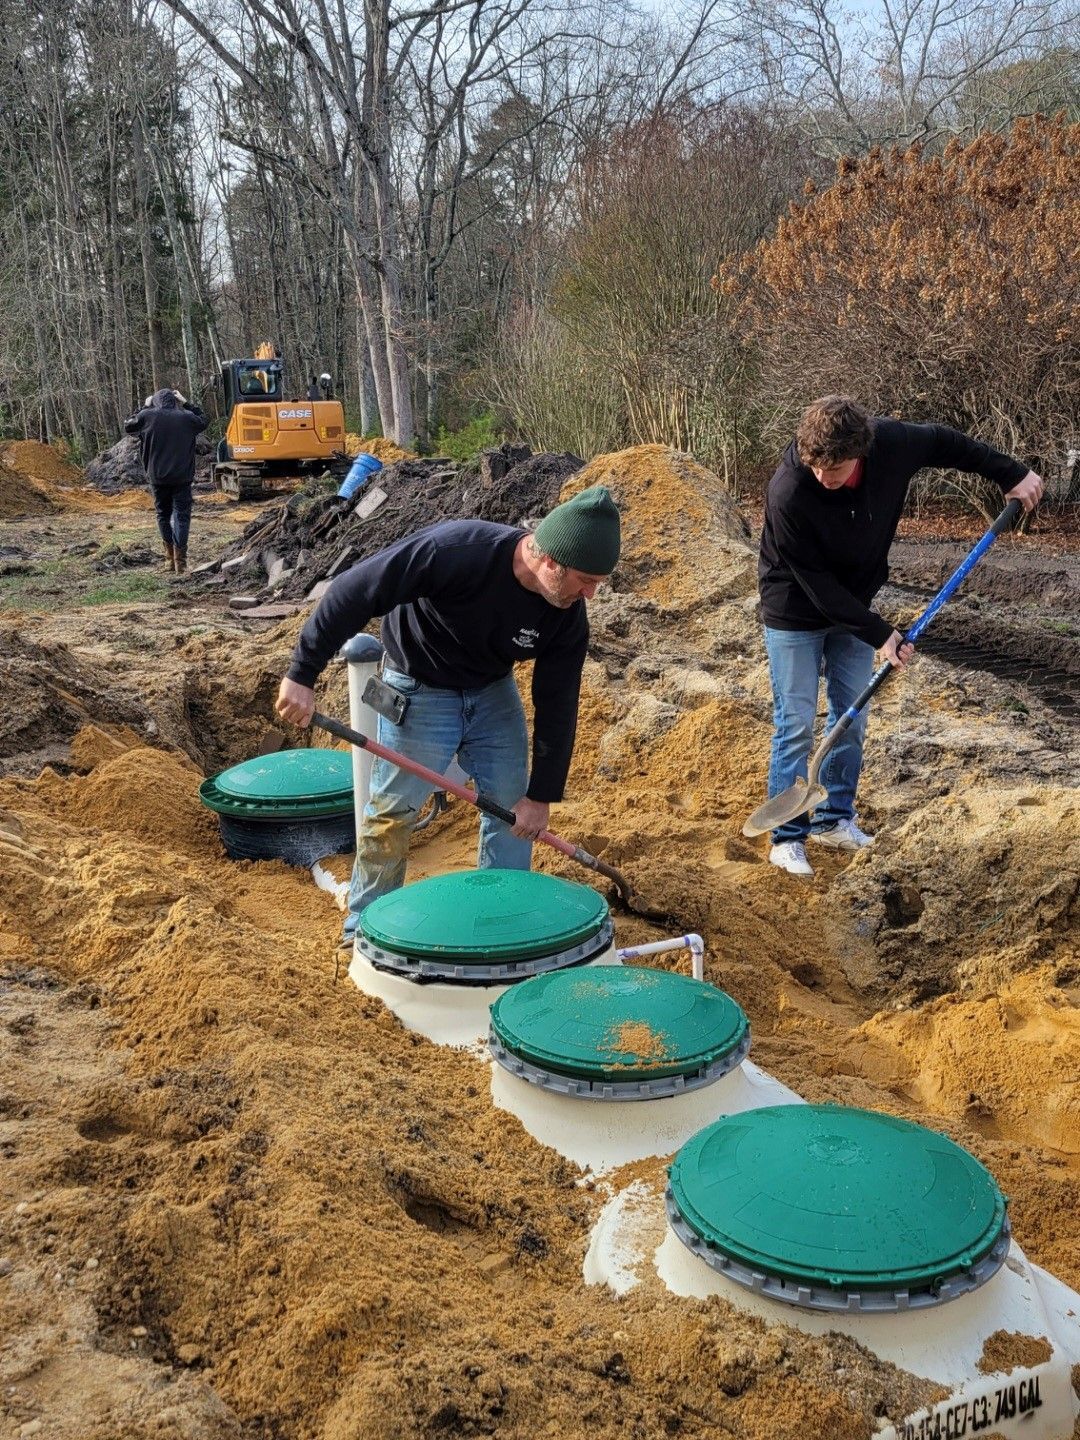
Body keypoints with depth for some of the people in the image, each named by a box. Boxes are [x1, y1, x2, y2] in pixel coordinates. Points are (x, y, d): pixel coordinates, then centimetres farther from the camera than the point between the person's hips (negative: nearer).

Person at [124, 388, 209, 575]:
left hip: (157, 477, 1)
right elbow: (204, 421, 19)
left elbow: (128, 426, 15)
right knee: (182, 516, 2)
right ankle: (180, 562, -6)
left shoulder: (147, 416, -4)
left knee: (163, 515, 15)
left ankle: (170, 557, 16)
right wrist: (186, 403, 20)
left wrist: (144, 407, 20)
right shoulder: (186, 417, -3)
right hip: (182, 478, -1)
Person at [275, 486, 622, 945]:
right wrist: (302, 674, -32)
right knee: (392, 810, 0)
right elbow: (353, 593, -34)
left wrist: (542, 794, -8)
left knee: (513, 807, 5)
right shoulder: (455, 551, -37)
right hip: (418, 688, -4)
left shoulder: (568, 617, -20)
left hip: (494, 692, 5)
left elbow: (557, 706, -11)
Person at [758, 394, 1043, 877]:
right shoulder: (787, 496, -34)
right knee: (796, 724, -5)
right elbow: (815, 583, -27)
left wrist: (1012, 474, 2)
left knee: (852, 719, 10)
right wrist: (879, 633, -25)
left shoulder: (890, 443, -22)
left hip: (852, 607, 5)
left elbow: (944, 442, 1)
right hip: (796, 615, -5)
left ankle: (834, 820, 24)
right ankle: (787, 837, 6)